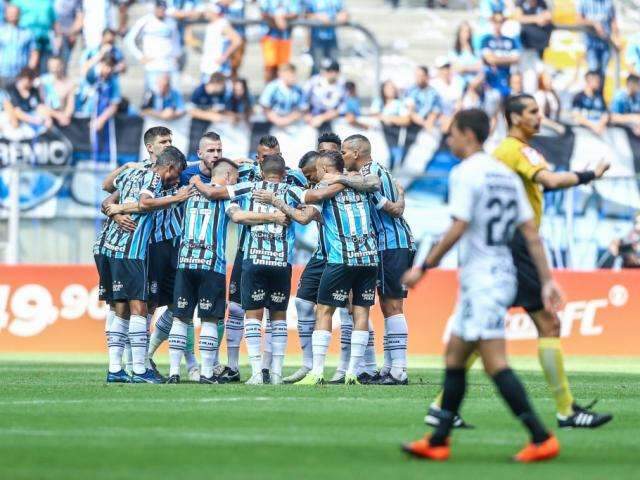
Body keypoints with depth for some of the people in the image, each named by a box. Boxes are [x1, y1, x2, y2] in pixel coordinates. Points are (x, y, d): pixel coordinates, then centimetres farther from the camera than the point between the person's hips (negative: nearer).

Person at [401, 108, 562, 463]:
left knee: (495, 363, -11)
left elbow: (458, 229, -18)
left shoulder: (465, 173, -11)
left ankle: (542, 439, -16)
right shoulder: (507, 175, 14)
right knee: (454, 356, 14)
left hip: (481, 279, -9)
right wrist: (547, 280, 11)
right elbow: (531, 233, 11)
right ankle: (438, 441, 16)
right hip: (502, 274, 9)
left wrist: (424, 267, -10)